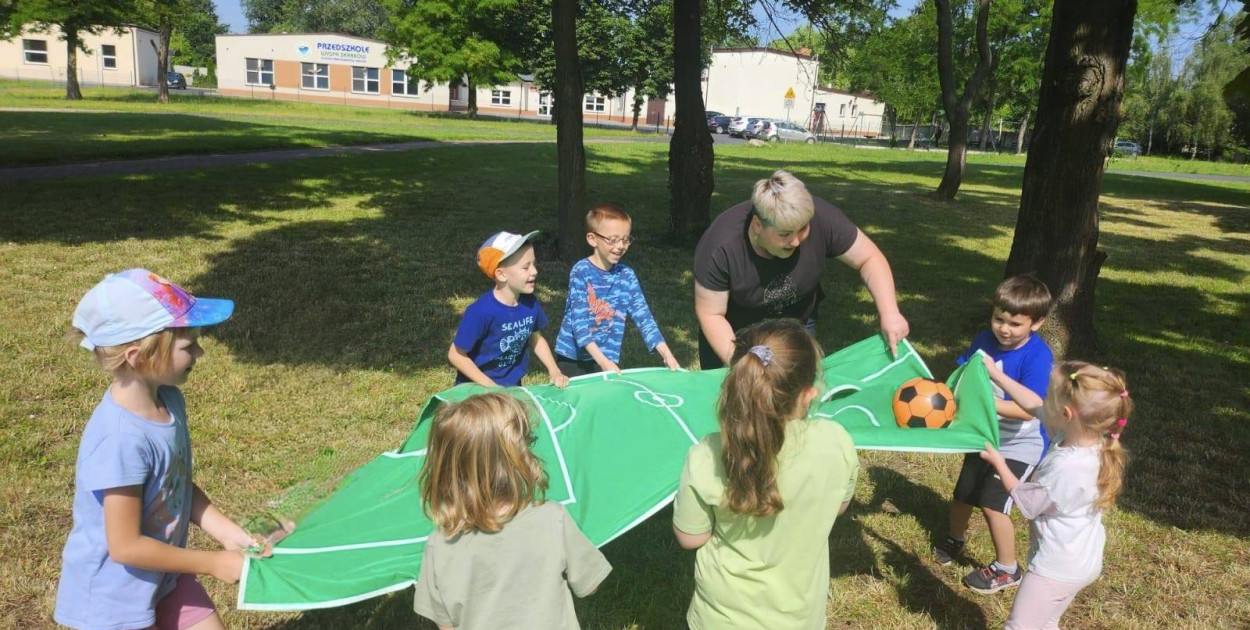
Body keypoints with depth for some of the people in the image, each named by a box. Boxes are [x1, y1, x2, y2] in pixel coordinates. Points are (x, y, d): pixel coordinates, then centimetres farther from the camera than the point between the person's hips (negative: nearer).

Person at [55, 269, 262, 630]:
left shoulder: (170, 402, -7)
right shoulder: (121, 440, -31)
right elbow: (126, 546, -25)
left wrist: (232, 536, -5)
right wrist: (213, 563, -17)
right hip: (114, 599, -7)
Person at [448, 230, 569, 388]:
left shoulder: (530, 303, -9)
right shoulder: (482, 311, -26)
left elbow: (536, 338, 9)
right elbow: (456, 355, -18)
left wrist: (554, 371, -2)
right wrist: (490, 386, -18)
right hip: (476, 389, -5)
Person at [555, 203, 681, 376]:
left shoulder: (627, 275, -1)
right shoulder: (581, 271, -14)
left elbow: (643, 316, -4)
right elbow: (579, 321, -20)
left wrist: (667, 355, -16)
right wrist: (603, 361, -29)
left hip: (610, 360, 4)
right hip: (573, 359, -3)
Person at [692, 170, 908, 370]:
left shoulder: (821, 219, -30)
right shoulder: (721, 247, -34)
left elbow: (869, 258, -17)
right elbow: (711, 314, -24)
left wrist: (889, 312, -30)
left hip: (797, 325, 2)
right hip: (735, 334, -2)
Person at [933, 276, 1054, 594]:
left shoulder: (1038, 357, -27)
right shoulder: (985, 340, -12)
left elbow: (1027, 409, -34)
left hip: (1017, 445, -6)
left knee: (993, 503, -11)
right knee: (963, 494, 19)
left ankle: (1007, 569, 12)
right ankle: (954, 540, 48)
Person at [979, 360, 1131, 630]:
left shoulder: (1066, 466, -35)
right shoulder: (1087, 437, -10)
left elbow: (1027, 502, -17)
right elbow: (1035, 406, 4)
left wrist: (998, 462, -5)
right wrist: (997, 374, 6)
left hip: (1057, 566, -9)